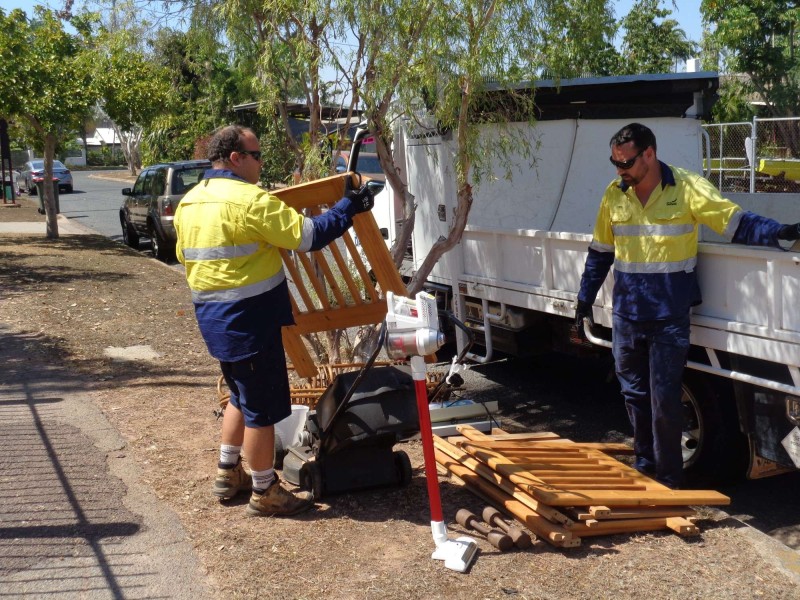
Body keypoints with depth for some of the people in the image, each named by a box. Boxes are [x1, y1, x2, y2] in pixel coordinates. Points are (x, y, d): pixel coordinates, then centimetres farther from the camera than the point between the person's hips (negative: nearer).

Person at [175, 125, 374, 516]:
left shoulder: (189, 203, 9)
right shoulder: (248, 200, -18)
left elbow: (185, 254, 20)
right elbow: (307, 235, -19)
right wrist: (349, 207, -7)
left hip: (213, 319, 9)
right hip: (249, 321, -9)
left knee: (242, 397, 24)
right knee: (262, 408, 3)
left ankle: (228, 475, 33)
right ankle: (264, 492, 15)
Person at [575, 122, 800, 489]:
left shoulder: (687, 188, -8)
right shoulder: (614, 194, 5)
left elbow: (737, 224, -9)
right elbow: (600, 253, 16)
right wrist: (585, 300, 19)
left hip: (669, 318, -4)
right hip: (626, 316, 4)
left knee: (664, 401, -2)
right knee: (634, 395, 13)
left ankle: (669, 480, 13)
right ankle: (644, 466, 30)